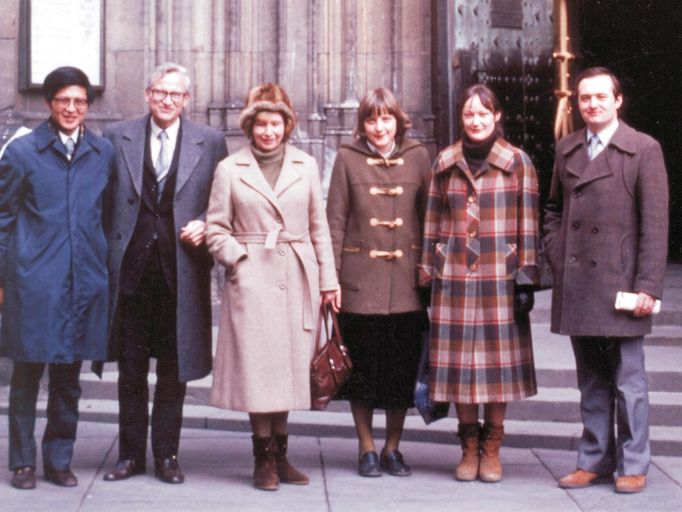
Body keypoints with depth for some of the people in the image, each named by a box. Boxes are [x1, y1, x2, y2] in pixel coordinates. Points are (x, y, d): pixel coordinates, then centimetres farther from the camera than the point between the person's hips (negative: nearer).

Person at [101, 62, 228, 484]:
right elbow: (103, 202, 7)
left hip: (182, 271, 0)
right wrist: (107, 256, -1)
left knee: (174, 370, 7)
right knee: (130, 370, 8)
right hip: (130, 271, 1)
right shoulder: (117, 137, 7)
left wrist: (205, 226, -10)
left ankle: (167, 455, 19)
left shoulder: (211, 142, 5)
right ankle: (131, 454, 20)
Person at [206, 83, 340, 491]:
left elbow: (319, 227, 11)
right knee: (257, 365, -2)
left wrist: (329, 279, 8)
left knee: (289, 364, 5)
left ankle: (280, 454, 16)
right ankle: (264, 459, 7)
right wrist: (238, 258, -8)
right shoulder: (230, 169, 5)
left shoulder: (306, 166, 10)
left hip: (297, 279, 2)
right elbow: (217, 229, 7)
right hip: (252, 280, -2)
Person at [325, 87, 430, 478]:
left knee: (403, 367, 5)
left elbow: (429, 218, 9)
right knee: (363, 367, 4)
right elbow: (335, 222, 2)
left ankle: (392, 448, 18)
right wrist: (330, 277, -3)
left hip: (407, 280, 1)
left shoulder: (418, 157, 7)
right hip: (361, 280, -1)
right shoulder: (348, 158, 3)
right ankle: (368, 449, 17)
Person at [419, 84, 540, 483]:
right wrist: (430, 272, 7)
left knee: (499, 358, 2)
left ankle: (492, 449, 14)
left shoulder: (518, 162, 2)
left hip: (499, 277, -2)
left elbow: (528, 225, 0)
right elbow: (434, 223, 11)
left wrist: (526, 278, -5)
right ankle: (470, 446, 15)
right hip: (454, 277, 2)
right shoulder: (445, 163, 9)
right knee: (459, 357, 3)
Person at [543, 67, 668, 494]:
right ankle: (595, 460, 22)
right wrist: (557, 258, 7)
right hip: (576, 286, 5)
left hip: (620, 283, -4)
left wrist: (648, 285, -12)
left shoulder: (644, 149, -3)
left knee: (628, 380, 3)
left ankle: (633, 465, 14)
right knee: (591, 380, 13)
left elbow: (655, 222, -7)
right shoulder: (567, 149, 12)